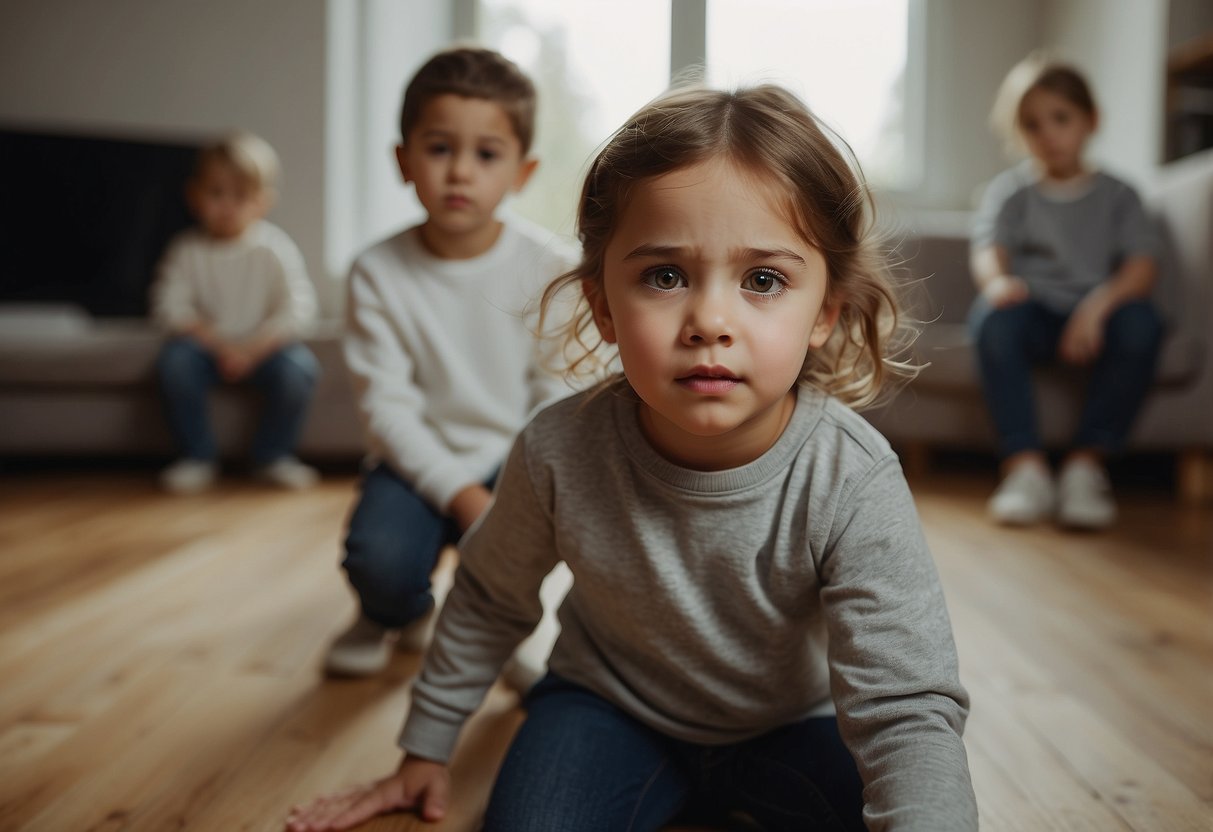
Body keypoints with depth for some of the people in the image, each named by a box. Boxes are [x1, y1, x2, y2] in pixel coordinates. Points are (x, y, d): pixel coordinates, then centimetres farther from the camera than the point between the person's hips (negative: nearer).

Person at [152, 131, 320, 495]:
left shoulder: (275, 249, -12)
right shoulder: (186, 250, -7)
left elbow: (297, 311, -14)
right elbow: (170, 307, -8)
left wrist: (252, 350, -23)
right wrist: (218, 344, -20)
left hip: (264, 346, -1)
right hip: (208, 345, 1)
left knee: (299, 367, -29)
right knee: (174, 362, -28)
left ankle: (274, 455, -3)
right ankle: (197, 457, -6)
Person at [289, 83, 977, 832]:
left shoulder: (853, 484, -30)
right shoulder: (560, 452, -24)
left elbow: (910, 713, -30)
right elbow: (491, 599, -3)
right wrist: (428, 749, 7)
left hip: (791, 724, 0)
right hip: (610, 706, 0)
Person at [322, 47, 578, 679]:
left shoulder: (549, 268, -9)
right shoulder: (378, 273, -9)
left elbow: (559, 396, -7)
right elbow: (386, 405, -11)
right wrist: (460, 493, -21)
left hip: (517, 456, 0)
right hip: (420, 460, 0)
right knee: (378, 559, -25)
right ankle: (395, 614, 17)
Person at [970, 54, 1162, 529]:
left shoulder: (1116, 195, 14)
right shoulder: (1009, 191, 14)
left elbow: (1141, 267, -2)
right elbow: (988, 251, -5)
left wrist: (1100, 302, -24)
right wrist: (996, 281, -31)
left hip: (1095, 315, 1)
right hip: (1032, 311, 0)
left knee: (1141, 323, -33)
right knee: (994, 317, -35)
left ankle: (1087, 463, -27)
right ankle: (1025, 465, -36)